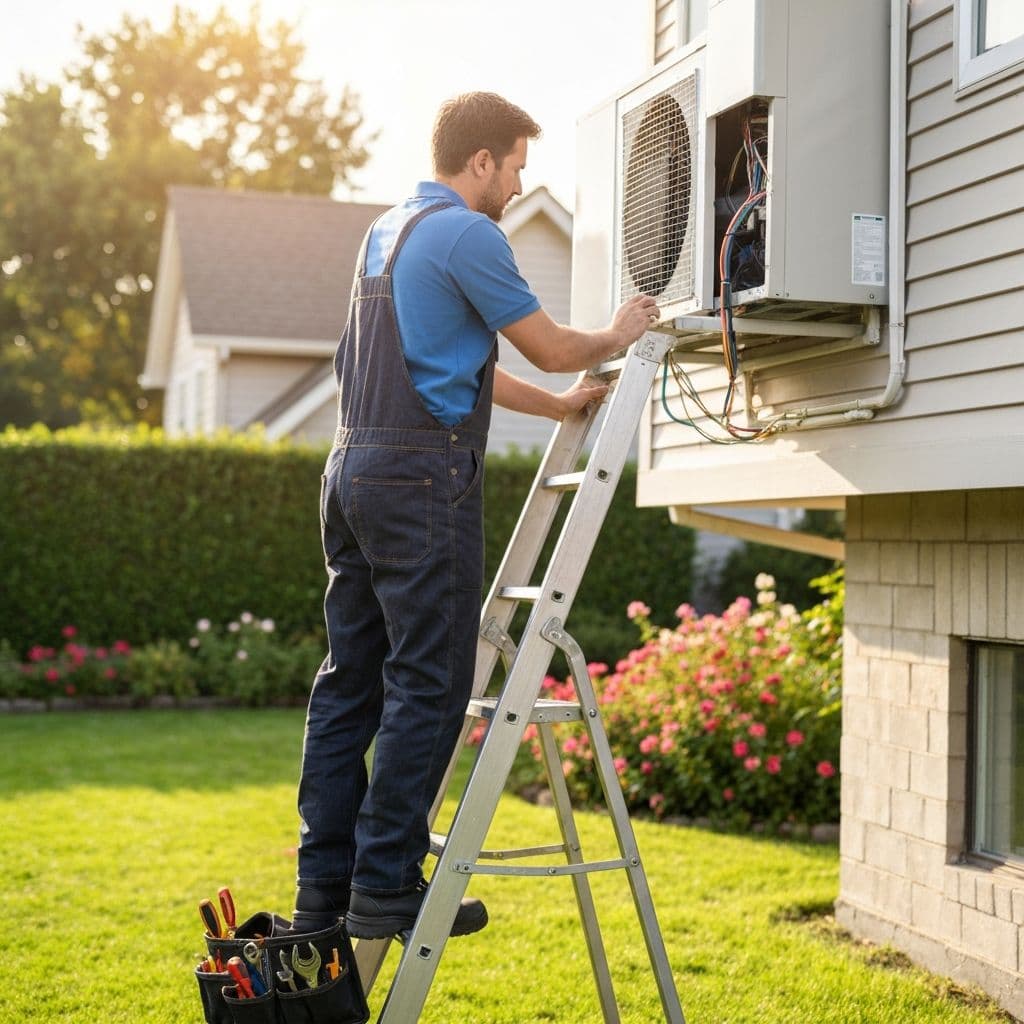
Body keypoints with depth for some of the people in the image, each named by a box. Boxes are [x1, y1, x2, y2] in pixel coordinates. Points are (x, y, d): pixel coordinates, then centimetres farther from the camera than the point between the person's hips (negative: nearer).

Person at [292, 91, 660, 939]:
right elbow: (551, 348, -2)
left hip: (355, 471, 10)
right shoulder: (468, 235, -9)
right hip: (424, 480, -9)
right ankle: (385, 885, -2)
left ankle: (324, 887, 13)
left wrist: (560, 406, 30)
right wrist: (619, 337, 18)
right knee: (427, 686, -4)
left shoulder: (387, 231, 21)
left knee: (349, 685, 10)